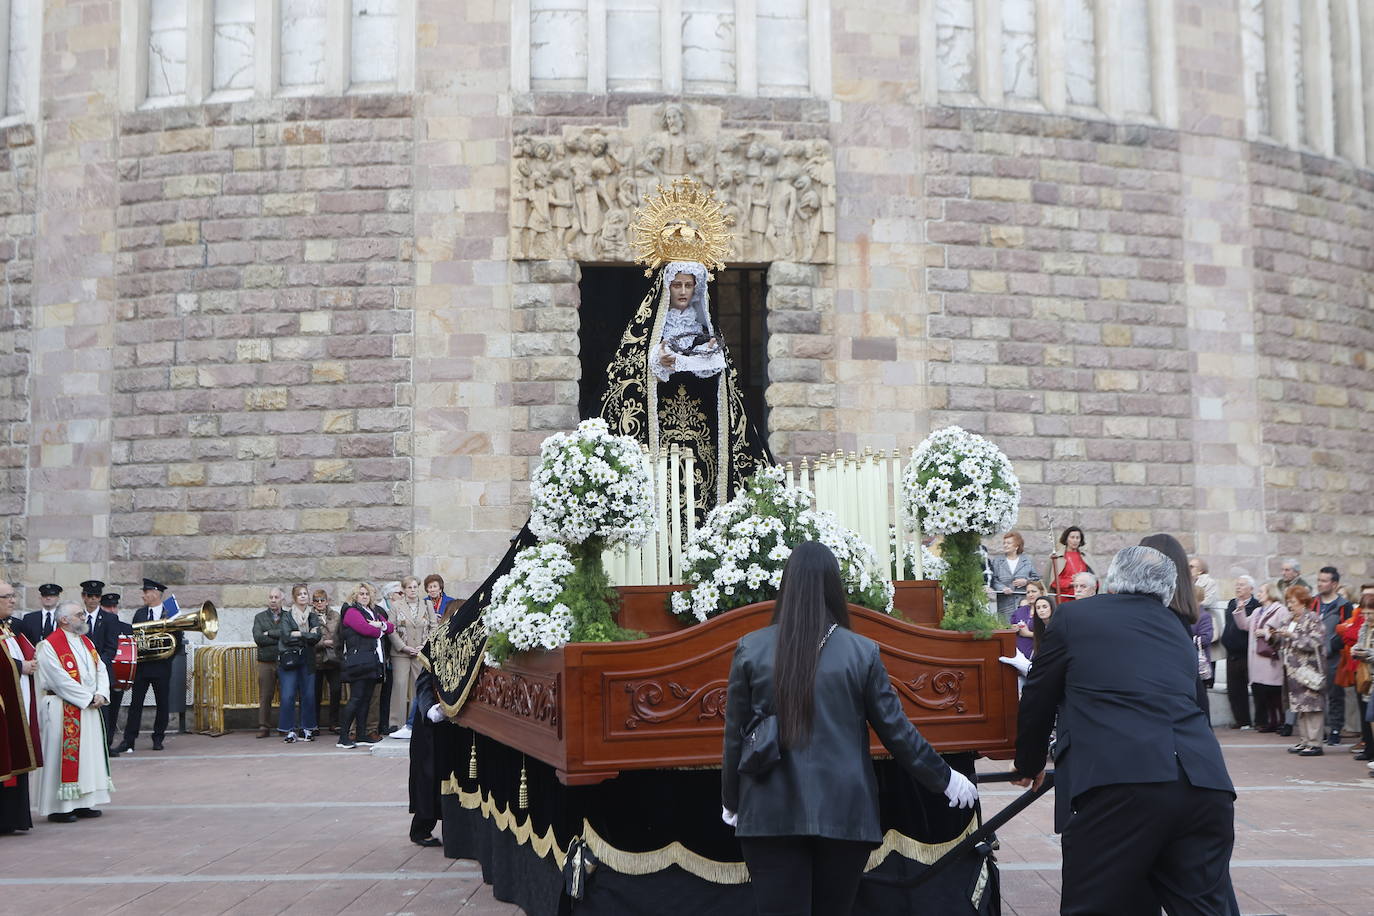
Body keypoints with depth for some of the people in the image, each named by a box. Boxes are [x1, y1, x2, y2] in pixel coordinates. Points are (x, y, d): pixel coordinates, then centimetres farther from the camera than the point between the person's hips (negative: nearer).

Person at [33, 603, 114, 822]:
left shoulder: (86, 642, 14)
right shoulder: (50, 646, -11)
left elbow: (100, 670, 11)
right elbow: (61, 680, -18)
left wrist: (101, 694, -6)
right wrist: (89, 698, -15)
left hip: (89, 709, 8)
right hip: (64, 710, -8)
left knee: (88, 754, 9)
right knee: (64, 755, -5)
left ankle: (82, 803, 15)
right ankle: (59, 807, 1)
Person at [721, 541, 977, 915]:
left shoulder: (751, 649, 0)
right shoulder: (862, 652, -1)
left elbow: (734, 736, 4)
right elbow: (897, 730, 3)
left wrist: (731, 801, 17)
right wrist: (944, 779, 17)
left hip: (771, 814, 0)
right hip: (844, 814, 0)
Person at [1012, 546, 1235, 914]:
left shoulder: (1074, 615, 14)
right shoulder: (1178, 629, 28)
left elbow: (1037, 700, 19)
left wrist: (1029, 766, 37)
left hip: (1116, 785, -5)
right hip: (1206, 785, 5)